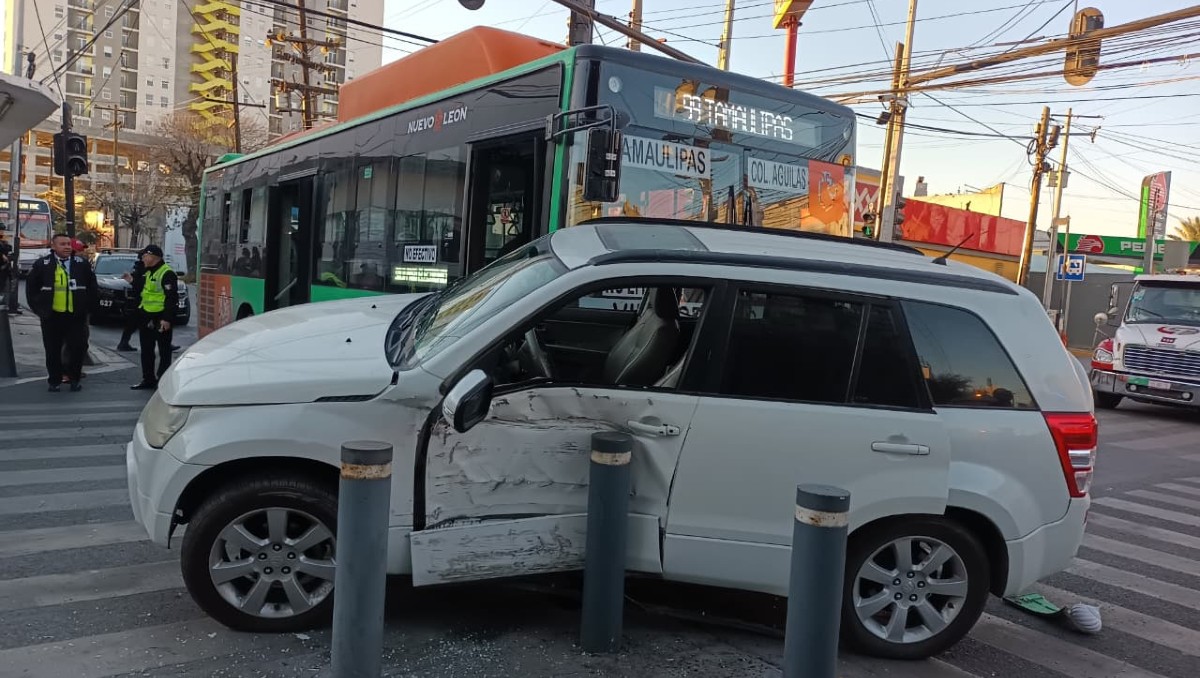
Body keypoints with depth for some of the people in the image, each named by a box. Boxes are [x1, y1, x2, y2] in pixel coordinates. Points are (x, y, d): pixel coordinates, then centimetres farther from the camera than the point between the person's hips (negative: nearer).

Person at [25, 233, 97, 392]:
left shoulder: (82, 263, 2)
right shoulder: (42, 264, 1)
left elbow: (92, 287, 9)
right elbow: (31, 288, 8)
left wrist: (86, 306, 3)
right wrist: (38, 308, 2)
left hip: (76, 315, 0)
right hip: (51, 316, 0)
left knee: (78, 348, 0)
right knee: (53, 350, 7)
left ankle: (74, 379, 16)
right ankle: (54, 381, 19)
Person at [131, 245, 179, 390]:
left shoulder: (167, 274, -16)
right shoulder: (148, 273, 17)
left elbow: (171, 298, -21)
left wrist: (167, 318, -24)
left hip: (161, 319, -10)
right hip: (147, 317, 10)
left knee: (164, 351, -1)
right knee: (146, 350, 15)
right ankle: (148, 379, 24)